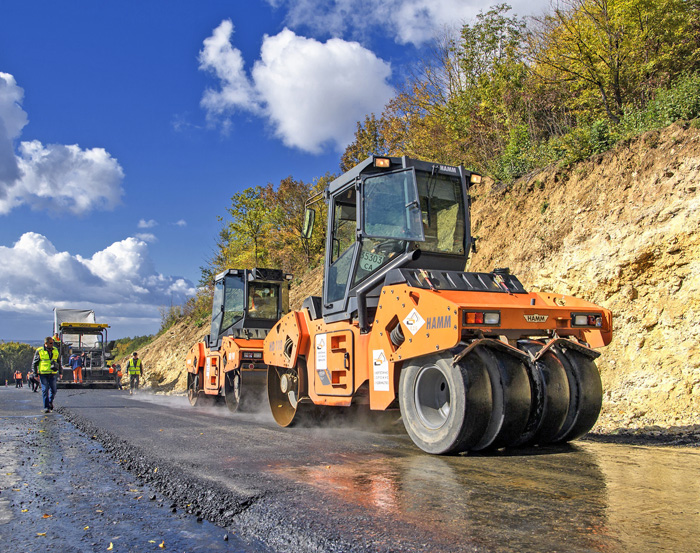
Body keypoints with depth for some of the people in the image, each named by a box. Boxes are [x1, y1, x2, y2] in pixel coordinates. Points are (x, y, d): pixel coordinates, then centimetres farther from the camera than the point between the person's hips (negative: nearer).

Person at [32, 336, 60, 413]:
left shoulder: (55, 351, 9)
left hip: (53, 374, 3)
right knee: (45, 390, -5)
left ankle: (50, 402, 28)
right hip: (43, 374, -3)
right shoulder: (39, 351, -3)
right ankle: (46, 407, 0)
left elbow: (59, 361, 20)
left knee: (53, 390, 3)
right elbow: (34, 363, 2)